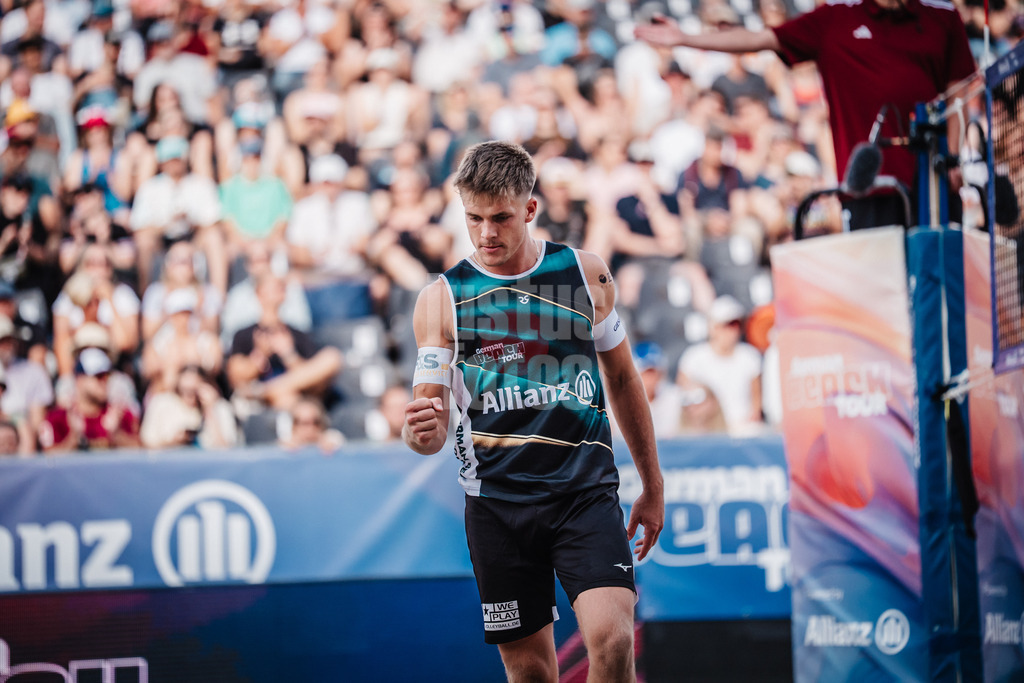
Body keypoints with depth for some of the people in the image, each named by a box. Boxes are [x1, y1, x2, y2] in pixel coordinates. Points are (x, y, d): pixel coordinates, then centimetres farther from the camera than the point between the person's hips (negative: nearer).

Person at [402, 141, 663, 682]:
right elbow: (430, 429, 0)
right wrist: (421, 432, -25)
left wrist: (653, 486, 19)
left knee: (611, 638, -20)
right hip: (496, 499, 0)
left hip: (586, 489, 0)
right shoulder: (442, 299, 0)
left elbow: (622, 379, 17)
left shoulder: (585, 274, 4)